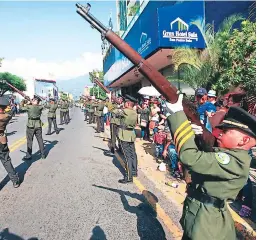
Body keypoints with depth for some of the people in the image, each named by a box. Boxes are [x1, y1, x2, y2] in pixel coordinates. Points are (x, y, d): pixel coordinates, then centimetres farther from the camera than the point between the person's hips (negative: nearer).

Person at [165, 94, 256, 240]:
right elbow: (200, 157, 10)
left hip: (205, 224, -8)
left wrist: (177, 113, -33)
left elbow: (191, 157, -37)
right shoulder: (225, 152, 5)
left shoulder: (236, 161, -26)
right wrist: (192, 135, -10)